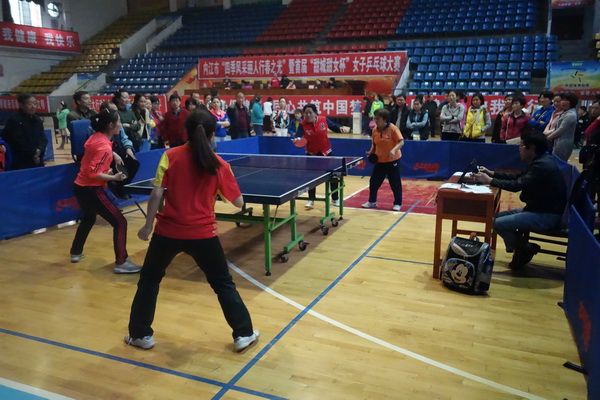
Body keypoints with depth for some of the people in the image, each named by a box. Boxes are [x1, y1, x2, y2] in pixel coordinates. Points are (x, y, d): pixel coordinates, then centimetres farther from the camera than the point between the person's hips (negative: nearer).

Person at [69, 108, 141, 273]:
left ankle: (76, 253, 46)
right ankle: (121, 263, -7)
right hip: (92, 190, -10)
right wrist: (114, 177, -17)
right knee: (120, 223, -7)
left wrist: (106, 170, 17)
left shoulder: (95, 137, 5)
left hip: (81, 187, 10)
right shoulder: (104, 147, -21)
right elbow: (93, 174, -25)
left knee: (88, 218, 31)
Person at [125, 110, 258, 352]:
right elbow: (239, 202, 3)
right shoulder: (219, 165, -1)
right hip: (203, 234, 0)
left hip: (168, 231, 0)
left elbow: (157, 194, -8)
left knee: (148, 280, 22)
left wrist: (148, 225, 2)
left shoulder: (170, 156, -4)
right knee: (224, 284, 15)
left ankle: (140, 335, 31)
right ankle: (244, 335, 19)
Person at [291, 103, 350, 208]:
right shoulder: (302, 124, -17)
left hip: (326, 152, 1)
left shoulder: (324, 120, -13)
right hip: (311, 153, -1)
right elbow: (297, 136, -30)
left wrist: (342, 129, -17)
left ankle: (335, 199, 27)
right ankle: (311, 200, 18)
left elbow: (335, 127, 2)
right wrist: (296, 140, -52)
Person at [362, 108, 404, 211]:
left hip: (392, 160, -5)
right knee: (374, 181, 9)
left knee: (395, 183, 4)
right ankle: (372, 202, 25)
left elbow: (401, 142, -19)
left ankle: (398, 203, 18)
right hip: (379, 160, 5)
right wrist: (371, 152, -3)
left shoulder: (393, 128, -15)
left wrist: (394, 150, -35)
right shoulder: (375, 130, 1)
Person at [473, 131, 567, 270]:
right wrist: (491, 173, 12)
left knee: (498, 223, -19)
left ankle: (524, 249, 3)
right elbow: (518, 176, 17)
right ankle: (520, 248, 10)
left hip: (547, 215, -10)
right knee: (499, 216, 11)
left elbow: (517, 185, -27)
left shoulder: (542, 165, -23)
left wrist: (489, 180, -19)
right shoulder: (540, 161, 9)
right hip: (540, 208, 10)